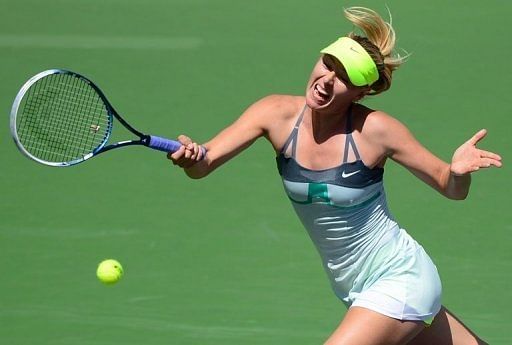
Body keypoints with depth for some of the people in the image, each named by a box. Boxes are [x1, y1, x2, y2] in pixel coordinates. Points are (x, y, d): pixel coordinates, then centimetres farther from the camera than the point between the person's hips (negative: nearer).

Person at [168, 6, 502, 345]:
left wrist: (459, 171, -32)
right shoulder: (278, 113, -9)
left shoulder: (375, 129, -18)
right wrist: (193, 155, -39)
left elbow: (452, 188, -9)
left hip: (400, 279, -5)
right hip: (354, 289, 5)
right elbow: (204, 164, -16)